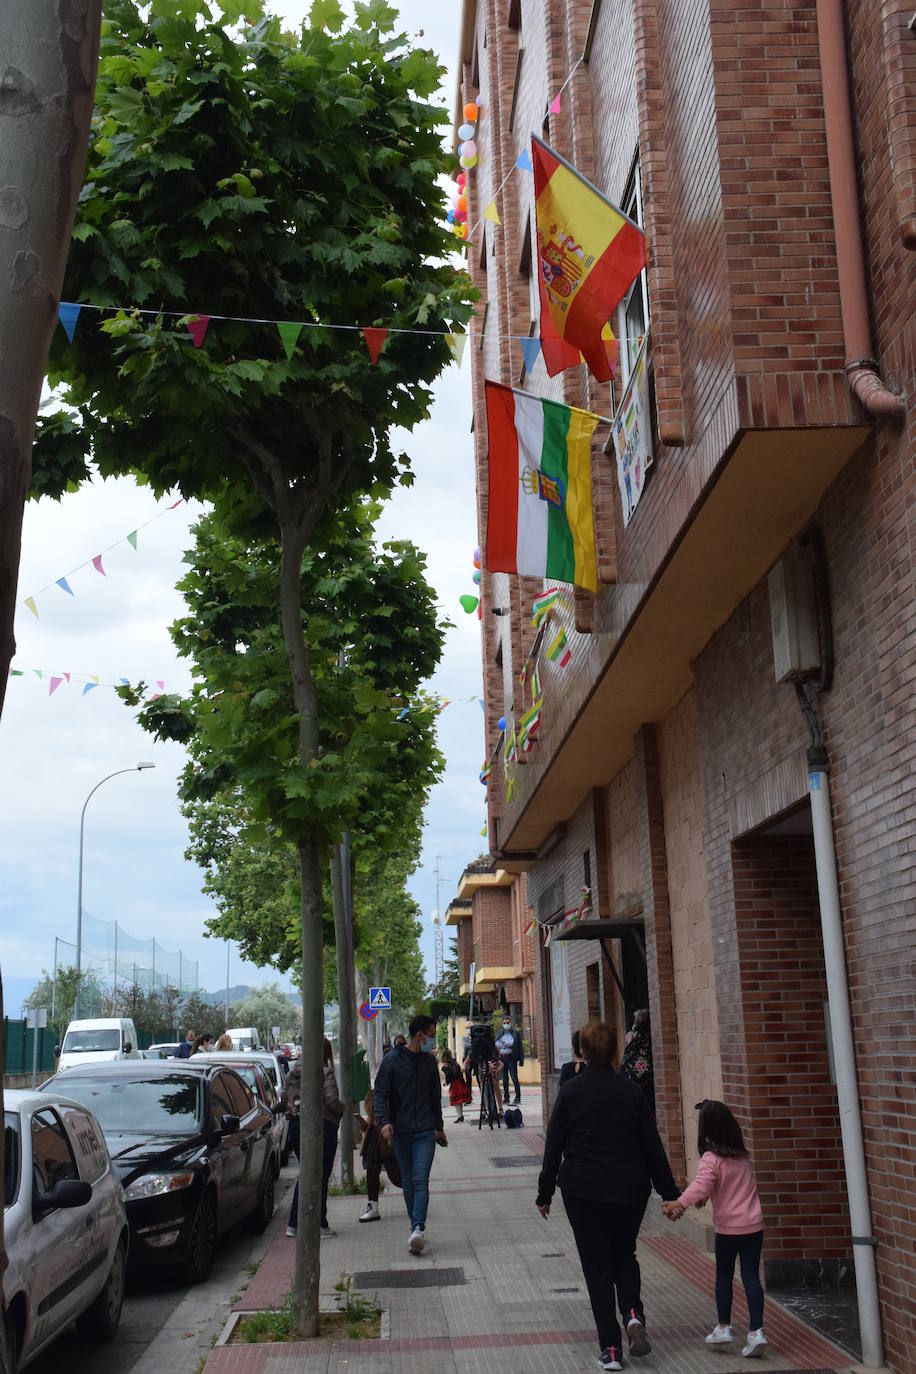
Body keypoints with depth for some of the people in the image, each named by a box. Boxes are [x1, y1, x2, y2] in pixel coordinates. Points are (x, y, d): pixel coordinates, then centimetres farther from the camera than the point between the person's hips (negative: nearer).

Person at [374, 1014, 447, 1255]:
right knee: (408, 1181, 7)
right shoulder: (392, 1060, -2)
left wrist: (438, 1127, 26)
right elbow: (380, 1093, -4)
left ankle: (418, 1229, -22)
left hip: (425, 1132, 1)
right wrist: (384, 1121, -19)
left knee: (421, 1179, -13)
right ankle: (416, 1226, 20)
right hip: (400, 1132, -1)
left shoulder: (430, 1061, 11)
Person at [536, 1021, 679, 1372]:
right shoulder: (632, 1092, -2)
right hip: (629, 1190, 1)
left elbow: (553, 1146, -3)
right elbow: (652, 1146, 0)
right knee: (624, 1255, 21)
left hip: (582, 1191, -1)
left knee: (597, 1265, 7)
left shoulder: (570, 1091, -5)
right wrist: (669, 1193, 6)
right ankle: (633, 1313, -4)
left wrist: (545, 1193, 6)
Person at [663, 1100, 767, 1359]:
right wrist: (705, 1196, 29)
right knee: (751, 1277, 5)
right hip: (754, 1224, 4)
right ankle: (756, 1331, -2)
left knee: (723, 1276, 13)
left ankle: (723, 1327, 20)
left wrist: (680, 1203, -38)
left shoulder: (711, 1159, -14)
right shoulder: (742, 1155, 8)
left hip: (728, 1227, -4)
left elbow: (701, 1185, -31)